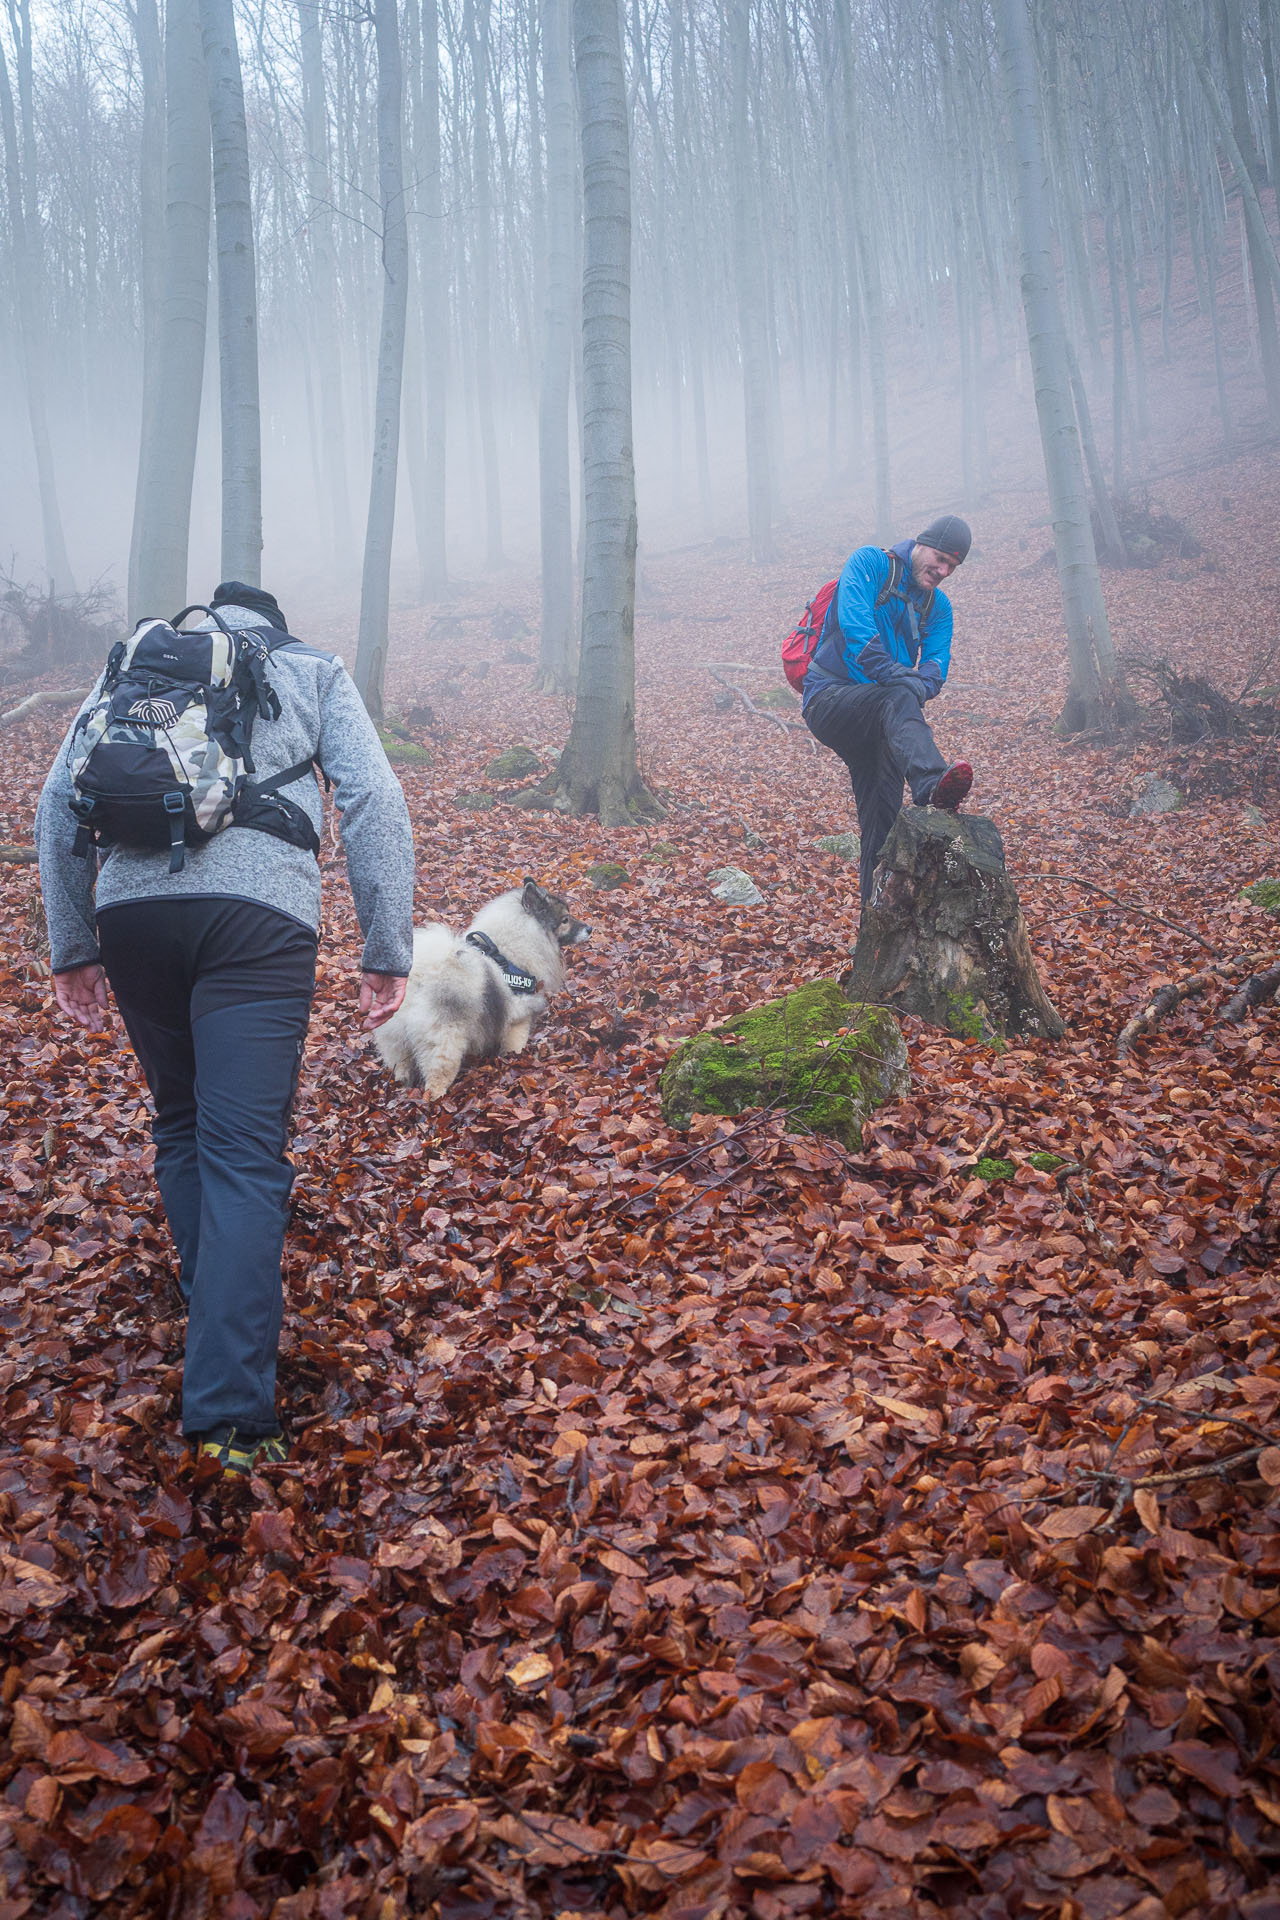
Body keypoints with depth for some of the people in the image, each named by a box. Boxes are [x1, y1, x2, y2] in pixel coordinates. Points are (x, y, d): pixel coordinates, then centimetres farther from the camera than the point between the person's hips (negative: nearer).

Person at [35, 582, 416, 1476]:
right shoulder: (313, 670, 19)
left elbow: (59, 803, 17)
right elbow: (376, 801, 6)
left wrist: (71, 946, 21)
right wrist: (389, 951, 4)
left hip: (131, 911, 3)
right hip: (255, 912, -3)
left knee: (182, 1125, 22)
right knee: (245, 1155, -6)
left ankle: (219, 1297, 35)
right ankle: (229, 1411, -11)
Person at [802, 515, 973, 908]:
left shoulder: (938, 606, 16)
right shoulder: (870, 563, -2)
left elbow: (936, 668, 2)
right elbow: (856, 626, -19)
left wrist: (921, 684, -21)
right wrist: (897, 678, -26)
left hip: (876, 718, 7)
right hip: (830, 698, -7)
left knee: (882, 816, 0)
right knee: (900, 699, -36)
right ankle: (931, 786, -62)